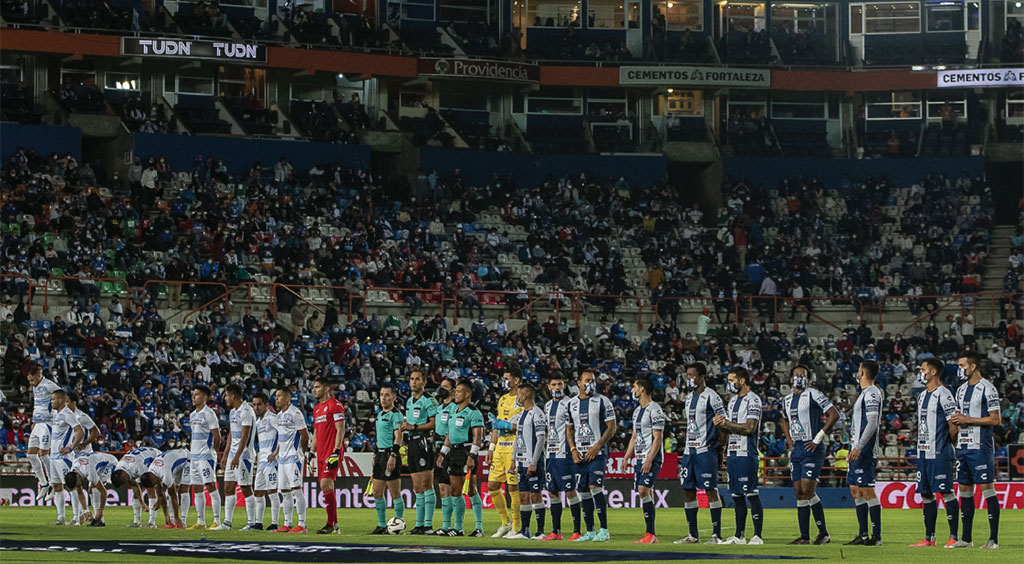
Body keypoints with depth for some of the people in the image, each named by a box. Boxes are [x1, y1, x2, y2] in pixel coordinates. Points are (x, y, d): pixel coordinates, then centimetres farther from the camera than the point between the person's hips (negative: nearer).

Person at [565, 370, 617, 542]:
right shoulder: (572, 403, 12)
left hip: (597, 453, -5)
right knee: (583, 492, 5)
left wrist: (597, 446, -13)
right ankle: (590, 532, 12)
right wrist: (573, 449, 3)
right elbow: (569, 429, 19)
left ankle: (604, 530, -12)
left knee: (595, 487, -17)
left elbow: (612, 427, -4)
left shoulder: (602, 401, -2)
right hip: (580, 455, 5)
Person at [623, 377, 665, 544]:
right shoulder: (637, 411, 18)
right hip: (639, 458, 9)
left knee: (643, 490, -19)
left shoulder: (654, 410, -10)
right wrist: (626, 458, 17)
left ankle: (650, 533, -17)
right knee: (645, 493, 6)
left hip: (652, 458, -9)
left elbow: (657, 438, -15)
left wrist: (649, 460, -21)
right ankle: (650, 535, 7)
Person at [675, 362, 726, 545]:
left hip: (706, 450, -8)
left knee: (711, 490, -8)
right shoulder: (689, 397, 16)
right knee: (688, 490, 7)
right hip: (690, 450, 8)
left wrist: (719, 446, -12)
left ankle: (717, 535, -6)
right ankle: (693, 535, 14)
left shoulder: (710, 396, -8)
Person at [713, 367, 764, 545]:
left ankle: (757, 536, -8)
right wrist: (721, 424, 2)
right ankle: (739, 535, 15)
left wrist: (727, 424, -12)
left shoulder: (752, 400, -9)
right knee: (737, 496, 10)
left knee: (752, 495, -9)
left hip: (747, 455, -9)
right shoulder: (733, 401, 19)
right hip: (733, 454, 9)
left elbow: (750, 428, -19)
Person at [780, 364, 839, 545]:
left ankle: (823, 533, -6)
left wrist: (818, 439, -13)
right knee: (799, 492, 5)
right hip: (796, 449, 7)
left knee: (807, 490, -14)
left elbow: (834, 414, -13)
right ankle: (804, 536, 7)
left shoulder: (814, 395, -7)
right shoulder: (787, 400, 15)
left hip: (812, 449, -7)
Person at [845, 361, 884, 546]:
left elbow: (873, 424, -21)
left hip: (864, 452, -11)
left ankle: (877, 536, -10)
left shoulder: (871, 394, -13)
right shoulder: (866, 393, 18)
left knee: (867, 491, -10)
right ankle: (863, 535, 15)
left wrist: (859, 447, -25)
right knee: (856, 490, 12)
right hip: (858, 451, 11)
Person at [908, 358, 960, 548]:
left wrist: (944, 445, -2)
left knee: (946, 493, -8)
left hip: (939, 454, -9)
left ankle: (954, 537, -7)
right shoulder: (922, 396, 17)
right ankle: (929, 538, 14)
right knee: (926, 495, 9)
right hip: (923, 453, 9)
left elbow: (953, 426, -12)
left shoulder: (943, 395, -11)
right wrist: (922, 446, 15)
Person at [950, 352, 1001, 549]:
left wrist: (968, 420, -15)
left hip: (980, 446, -8)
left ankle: (993, 539, -8)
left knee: (987, 489, -8)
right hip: (963, 446, 8)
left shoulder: (987, 389, -8)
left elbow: (995, 420, -13)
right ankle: (966, 538, 14)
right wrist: (955, 421, 1)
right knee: (965, 490, 9)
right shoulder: (961, 390, 17)